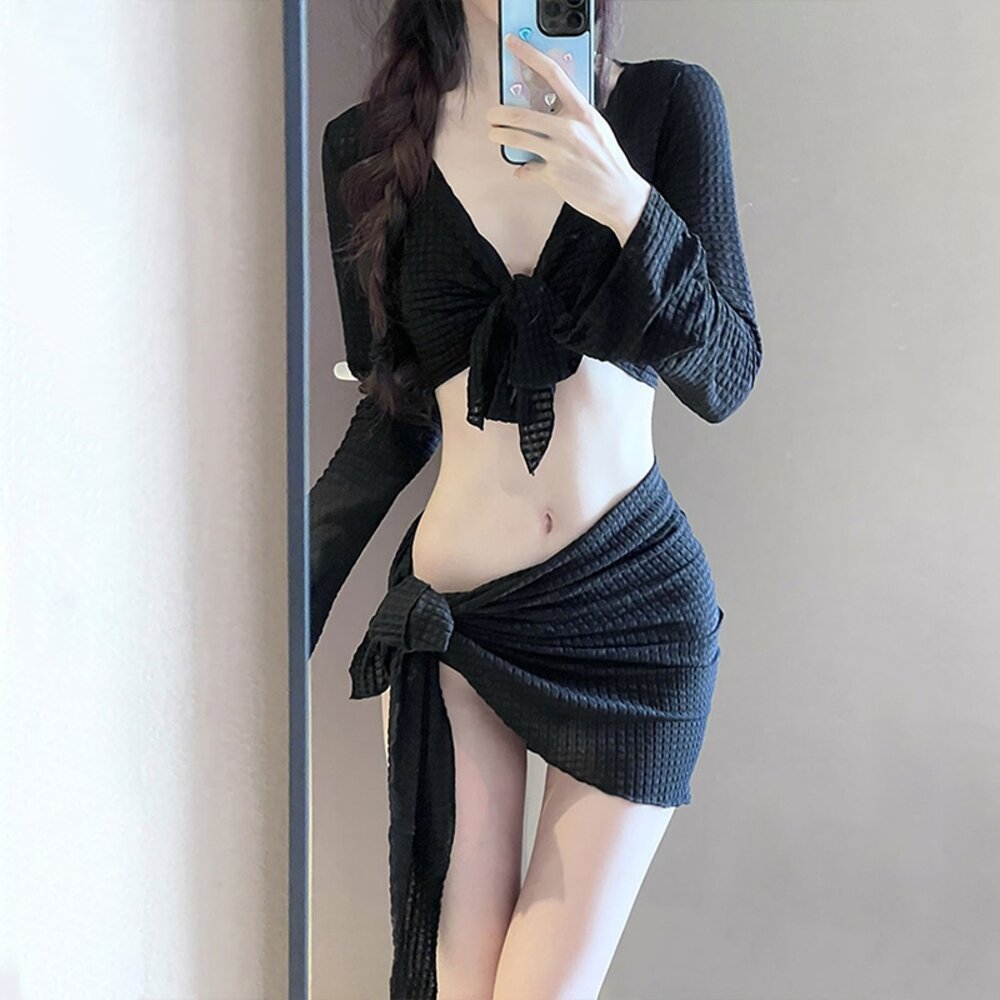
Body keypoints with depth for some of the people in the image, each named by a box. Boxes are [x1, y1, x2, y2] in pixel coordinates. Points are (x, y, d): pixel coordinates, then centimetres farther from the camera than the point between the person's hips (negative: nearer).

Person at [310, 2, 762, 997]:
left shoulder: (668, 104, -1)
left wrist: (626, 202, -22)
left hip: (637, 608, 0)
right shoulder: (368, 146, 2)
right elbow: (393, 413, 8)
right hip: (456, 618, 1)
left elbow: (723, 379, -6)